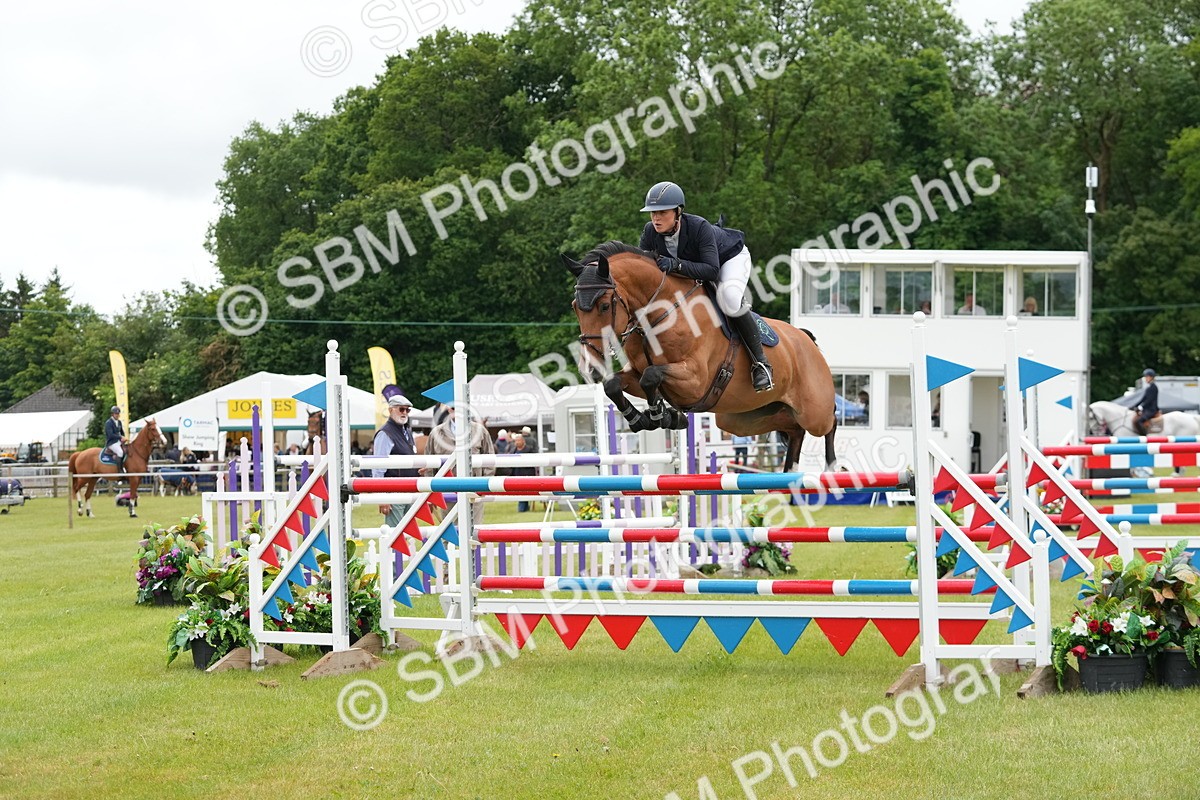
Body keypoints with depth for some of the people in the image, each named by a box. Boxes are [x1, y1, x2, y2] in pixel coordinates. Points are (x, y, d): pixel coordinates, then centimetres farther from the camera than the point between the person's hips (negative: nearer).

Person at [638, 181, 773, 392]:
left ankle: (760, 361, -25)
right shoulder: (650, 232, -23)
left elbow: (711, 270, -46)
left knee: (729, 297, -34)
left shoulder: (699, 227, -39)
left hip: (731, 258, -7)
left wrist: (677, 265, -58)